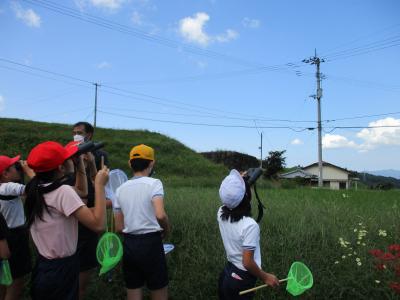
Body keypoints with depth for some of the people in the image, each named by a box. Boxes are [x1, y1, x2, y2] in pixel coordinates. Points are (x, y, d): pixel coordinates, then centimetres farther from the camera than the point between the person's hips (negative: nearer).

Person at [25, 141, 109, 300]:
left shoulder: (37, 189, 2)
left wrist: (80, 164, 7)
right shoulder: (63, 191, -25)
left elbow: (80, 195, 13)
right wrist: (99, 185, -23)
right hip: (61, 270, -8)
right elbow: (98, 224, -30)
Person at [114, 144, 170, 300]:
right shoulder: (153, 183, -10)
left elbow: (119, 227, 6)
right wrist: (166, 229, -5)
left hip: (128, 244, 5)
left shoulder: (121, 189, 5)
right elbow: (160, 215, -24)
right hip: (150, 243, -5)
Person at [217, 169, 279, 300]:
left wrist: (239, 182, 4)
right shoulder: (249, 225, -30)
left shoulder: (221, 213, -11)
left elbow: (228, 200, 13)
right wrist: (265, 277, -9)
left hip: (226, 273, 6)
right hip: (241, 280, -6)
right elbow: (247, 263, -24)